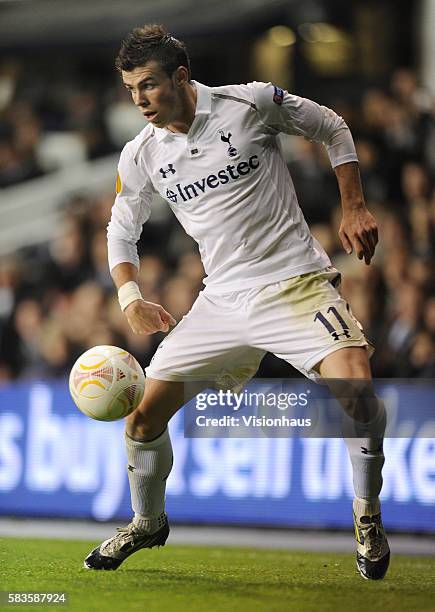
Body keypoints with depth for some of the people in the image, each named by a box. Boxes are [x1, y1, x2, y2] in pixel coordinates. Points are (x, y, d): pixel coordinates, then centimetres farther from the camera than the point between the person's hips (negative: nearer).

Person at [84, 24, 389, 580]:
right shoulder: (140, 156, 1)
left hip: (296, 282, -4)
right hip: (222, 301, 4)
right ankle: (147, 523, 27)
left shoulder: (252, 102, -9)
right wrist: (130, 298, -2)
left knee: (356, 391, -26)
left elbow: (332, 128, 7)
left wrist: (353, 209, 1)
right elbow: (122, 230, 15)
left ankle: (366, 514, -1)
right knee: (144, 413, 0)